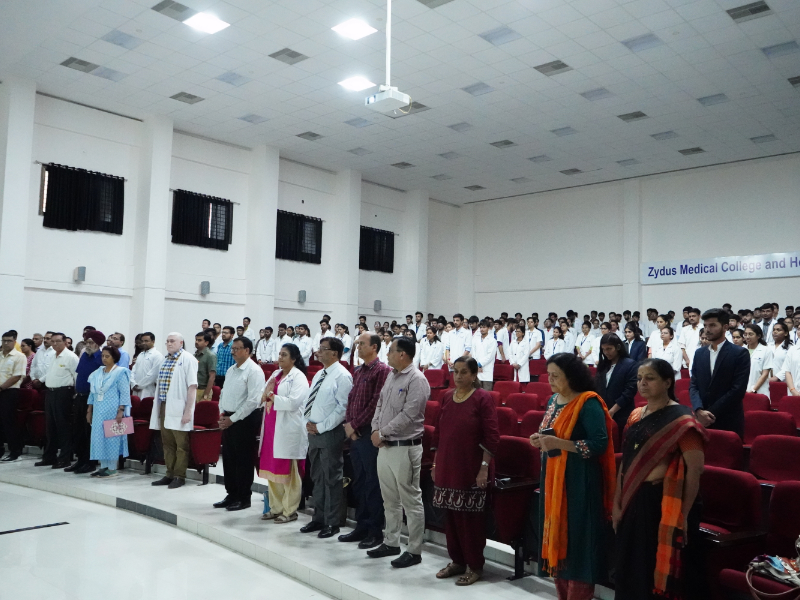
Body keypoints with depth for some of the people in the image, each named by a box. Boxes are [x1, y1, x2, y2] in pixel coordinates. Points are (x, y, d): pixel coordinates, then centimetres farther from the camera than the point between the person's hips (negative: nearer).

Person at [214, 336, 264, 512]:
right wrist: (222, 413, 6)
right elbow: (224, 393, 21)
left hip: (245, 420, -8)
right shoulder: (231, 370, 13)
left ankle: (244, 499, 12)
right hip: (228, 419, 8)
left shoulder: (254, 371, -14)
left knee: (243, 461, 0)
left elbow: (253, 400, -19)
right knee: (228, 458, 13)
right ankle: (231, 495, 26)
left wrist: (232, 419, -16)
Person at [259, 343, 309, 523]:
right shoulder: (275, 374, 17)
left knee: (288, 472, -1)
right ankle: (276, 508, 23)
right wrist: (266, 394, -5)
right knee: (272, 469, 11)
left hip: (288, 430, -8)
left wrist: (273, 397, -11)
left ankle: (290, 511, 9)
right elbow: (264, 398, 17)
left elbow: (294, 402, -19)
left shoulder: (298, 377, -7)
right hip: (271, 427, 8)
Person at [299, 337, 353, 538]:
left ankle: (332, 523, 10)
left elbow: (343, 408, -17)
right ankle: (318, 518, 26)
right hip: (313, 431, 8)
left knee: (332, 478, 0)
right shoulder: (318, 375, 14)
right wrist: (308, 422, 3)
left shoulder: (342, 376, -12)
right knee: (317, 477, 15)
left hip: (330, 433, -8)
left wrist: (321, 427, -16)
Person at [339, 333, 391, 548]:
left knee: (372, 483, -1)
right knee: (358, 482, 13)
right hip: (354, 433, 8)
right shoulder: (358, 372, 16)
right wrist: (348, 423, 2)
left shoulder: (382, 370, -10)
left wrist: (356, 425, -13)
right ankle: (361, 526, 23)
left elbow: (376, 403, -16)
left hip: (369, 432, -8)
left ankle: (375, 532, 8)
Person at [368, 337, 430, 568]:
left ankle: (414, 551, 9)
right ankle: (391, 542, 31)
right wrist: (375, 430, -1)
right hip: (385, 446, 9)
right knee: (390, 499, 18)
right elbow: (380, 404, 15)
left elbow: (408, 415, -20)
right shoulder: (391, 376, 12)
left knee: (411, 501, 0)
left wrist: (382, 433, -14)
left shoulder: (416, 380, -15)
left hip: (405, 447, -9)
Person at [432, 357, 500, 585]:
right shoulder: (447, 397, 9)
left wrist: (484, 468, -15)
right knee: (451, 516, 11)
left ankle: (474, 566, 16)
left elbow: (491, 437, -11)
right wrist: (435, 465, 12)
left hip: (471, 470, -5)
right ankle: (457, 560, 26)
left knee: (471, 518, 1)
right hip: (446, 469, 5)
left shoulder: (483, 398, -7)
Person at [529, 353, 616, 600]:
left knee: (576, 541, -1)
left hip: (578, 482, -8)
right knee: (555, 537, 12)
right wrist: (541, 440, 0)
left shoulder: (588, 403, -14)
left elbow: (599, 445, -20)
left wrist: (560, 443, -25)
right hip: (552, 479, 8)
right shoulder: (553, 400, 10)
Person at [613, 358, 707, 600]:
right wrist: (617, 503, 9)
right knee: (632, 569, 15)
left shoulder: (681, 419, -12)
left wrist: (684, 514, -19)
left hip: (664, 503, -6)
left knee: (661, 570, 5)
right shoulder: (636, 416, 8)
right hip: (634, 501, 7)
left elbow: (695, 468, -17)